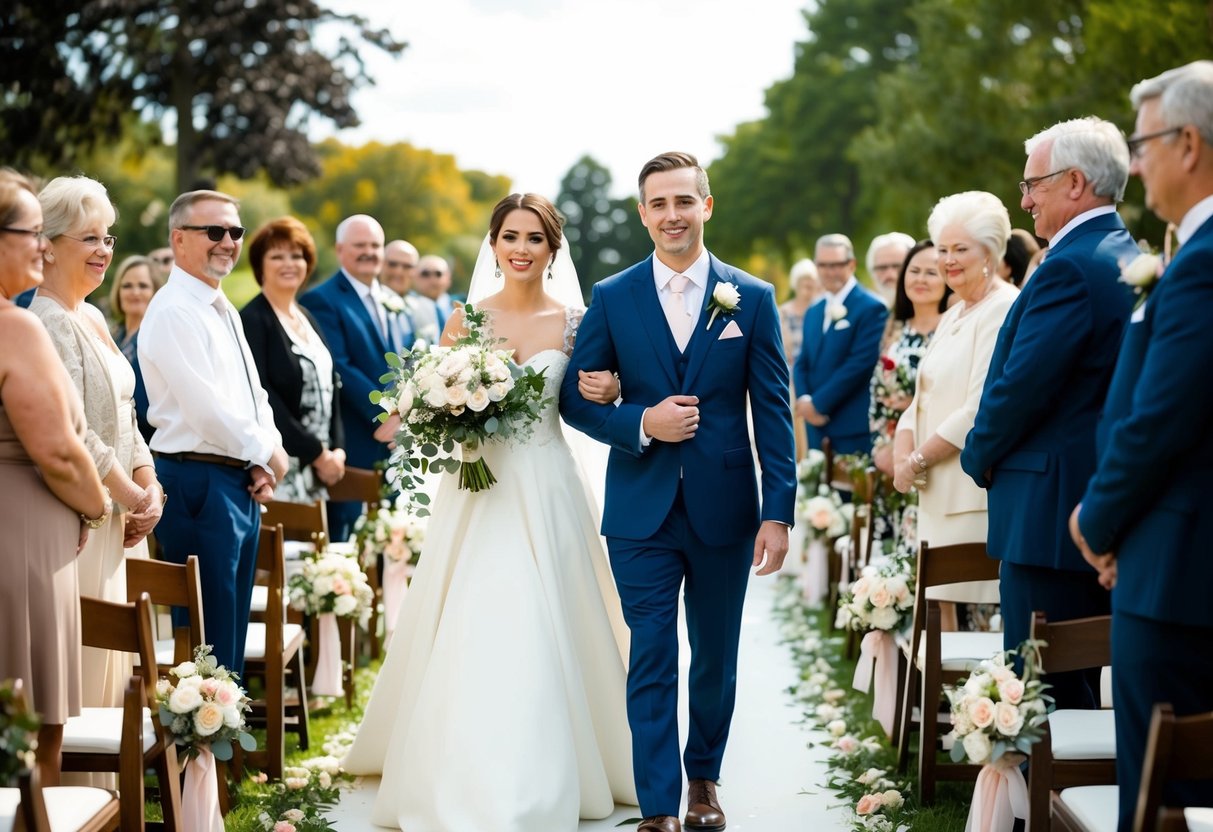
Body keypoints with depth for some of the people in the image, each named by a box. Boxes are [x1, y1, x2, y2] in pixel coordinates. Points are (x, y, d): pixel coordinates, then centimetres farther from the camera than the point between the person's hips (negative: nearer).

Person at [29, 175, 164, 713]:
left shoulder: (93, 319, 15)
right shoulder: (45, 322, -14)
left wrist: (149, 487, 3)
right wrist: (132, 498, -12)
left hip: (120, 516, 9)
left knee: (111, 656, 11)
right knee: (83, 647, -6)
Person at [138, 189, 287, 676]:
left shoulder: (224, 310, 17)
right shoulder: (173, 311, -13)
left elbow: (254, 395, 19)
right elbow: (205, 409, -19)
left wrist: (261, 469, 3)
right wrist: (267, 452, -6)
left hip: (242, 485, 9)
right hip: (197, 484, -9)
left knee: (233, 632, 14)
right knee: (207, 638, -5)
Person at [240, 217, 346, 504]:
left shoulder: (306, 318, 16)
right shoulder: (252, 320, -7)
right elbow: (263, 399, -14)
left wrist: (337, 449, 2)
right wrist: (317, 453, -12)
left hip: (318, 470, 7)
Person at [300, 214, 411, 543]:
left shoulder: (393, 305, 18)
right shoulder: (322, 301, -6)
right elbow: (338, 367, -15)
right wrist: (382, 413, -18)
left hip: (395, 440, 7)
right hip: (354, 445, -7)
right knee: (347, 537, -4)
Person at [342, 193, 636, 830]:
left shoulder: (574, 321, 2)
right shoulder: (467, 317, 3)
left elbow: (587, 409, 10)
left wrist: (611, 391, -10)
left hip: (545, 495, 0)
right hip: (476, 490, 1)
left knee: (539, 640, -2)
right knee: (468, 641, -2)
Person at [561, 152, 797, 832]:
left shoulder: (753, 298, 1)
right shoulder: (612, 298, 2)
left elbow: (773, 412, -1)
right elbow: (576, 396, 3)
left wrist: (779, 513, -7)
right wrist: (640, 422, -15)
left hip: (725, 510, 1)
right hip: (643, 512, -1)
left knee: (716, 658, 14)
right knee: (652, 661, 0)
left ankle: (704, 775, 34)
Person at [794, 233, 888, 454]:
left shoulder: (871, 309, -7)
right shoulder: (813, 312, 18)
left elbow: (860, 363, -15)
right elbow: (802, 364, 16)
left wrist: (818, 403, -12)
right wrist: (804, 400, -5)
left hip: (855, 430, -7)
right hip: (818, 426, 7)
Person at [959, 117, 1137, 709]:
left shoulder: (1070, 269, -16)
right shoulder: (1129, 258, 14)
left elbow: (1022, 385, -18)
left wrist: (980, 456, 0)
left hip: (1051, 512, -10)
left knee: (1044, 693, -5)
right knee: (1082, 686, 16)